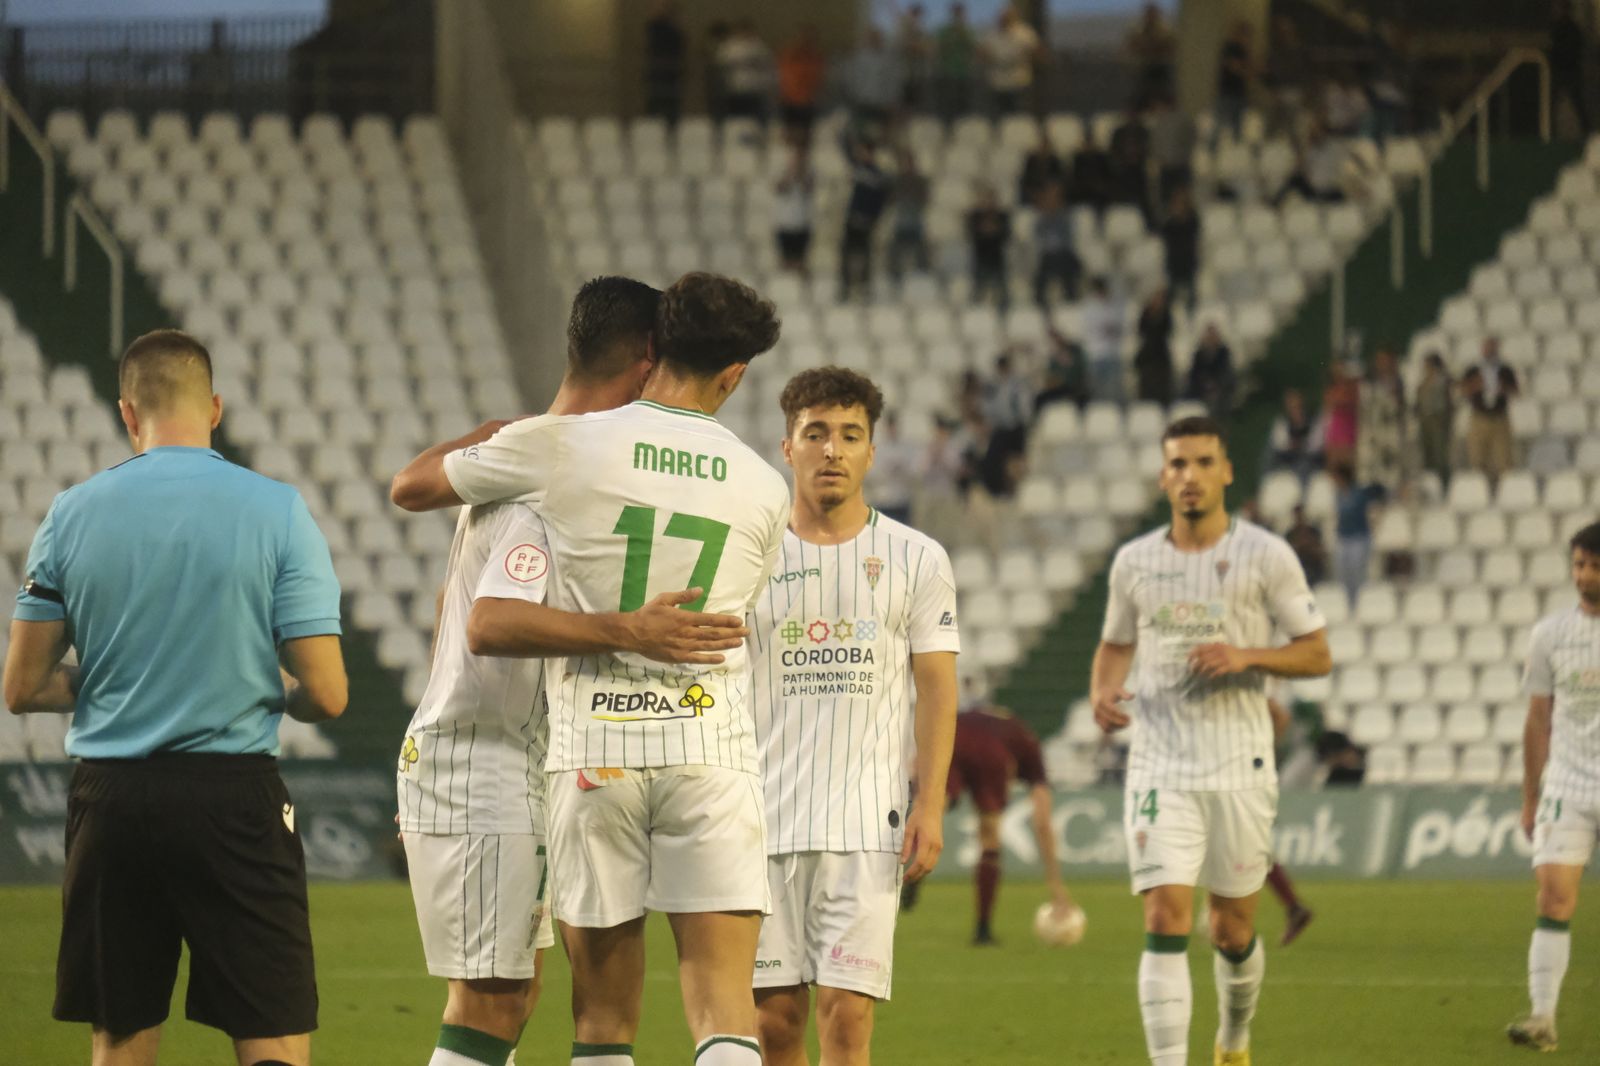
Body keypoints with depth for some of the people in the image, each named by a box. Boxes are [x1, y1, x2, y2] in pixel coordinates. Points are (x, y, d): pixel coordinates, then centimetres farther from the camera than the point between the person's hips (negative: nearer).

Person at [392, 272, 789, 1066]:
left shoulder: (560, 446, -4)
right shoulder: (763, 489, 3)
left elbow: (410, 487, 10)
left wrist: (505, 428, 24)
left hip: (594, 753, 0)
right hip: (712, 750, 0)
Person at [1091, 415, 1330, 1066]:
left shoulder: (1265, 556, -1)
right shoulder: (1135, 562, 7)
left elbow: (1317, 654, 1)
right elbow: (1115, 645, 22)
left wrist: (1247, 656, -17)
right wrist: (1103, 691, 0)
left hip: (1239, 765, -1)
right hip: (1160, 765, 1)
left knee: (1232, 931, 9)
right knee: (1165, 918, -13)